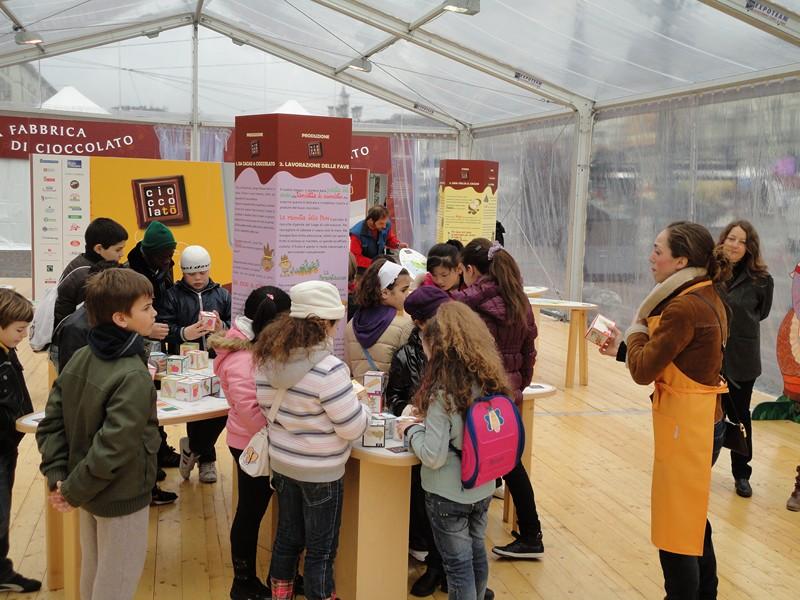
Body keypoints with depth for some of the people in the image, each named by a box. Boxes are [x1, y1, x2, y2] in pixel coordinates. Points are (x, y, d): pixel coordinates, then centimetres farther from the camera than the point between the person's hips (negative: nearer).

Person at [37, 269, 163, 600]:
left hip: (91, 492, 7)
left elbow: (50, 424, -2)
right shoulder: (134, 377, -27)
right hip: (121, 498, -7)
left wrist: (57, 476, -4)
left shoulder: (80, 358, -4)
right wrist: (73, 490, -18)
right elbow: (112, 448, -29)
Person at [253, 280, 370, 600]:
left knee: (287, 537, 23)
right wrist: (359, 404, -2)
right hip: (320, 472, -7)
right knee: (321, 549, 11)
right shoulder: (328, 369, -28)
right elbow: (352, 428, -21)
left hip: (281, 462, 7)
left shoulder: (268, 358, -6)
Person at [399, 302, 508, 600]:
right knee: (477, 552, 23)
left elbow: (433, 456, -24)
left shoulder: (442, 393, -25)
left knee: (458, 563, 7)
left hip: (448, 493, -7)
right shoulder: (491, 381, -4)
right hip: (483, 487, 7)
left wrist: (411, 430, -6)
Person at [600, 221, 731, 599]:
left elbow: (643, 371, -20)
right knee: (693, 519, 24)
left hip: (686, 424, -10)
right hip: (703, 419, 10)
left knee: (677, 527, 4)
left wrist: (636, 331, -4)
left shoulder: (684, 307, -23)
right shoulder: (706, 297, 6)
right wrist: (624, 348, 10)